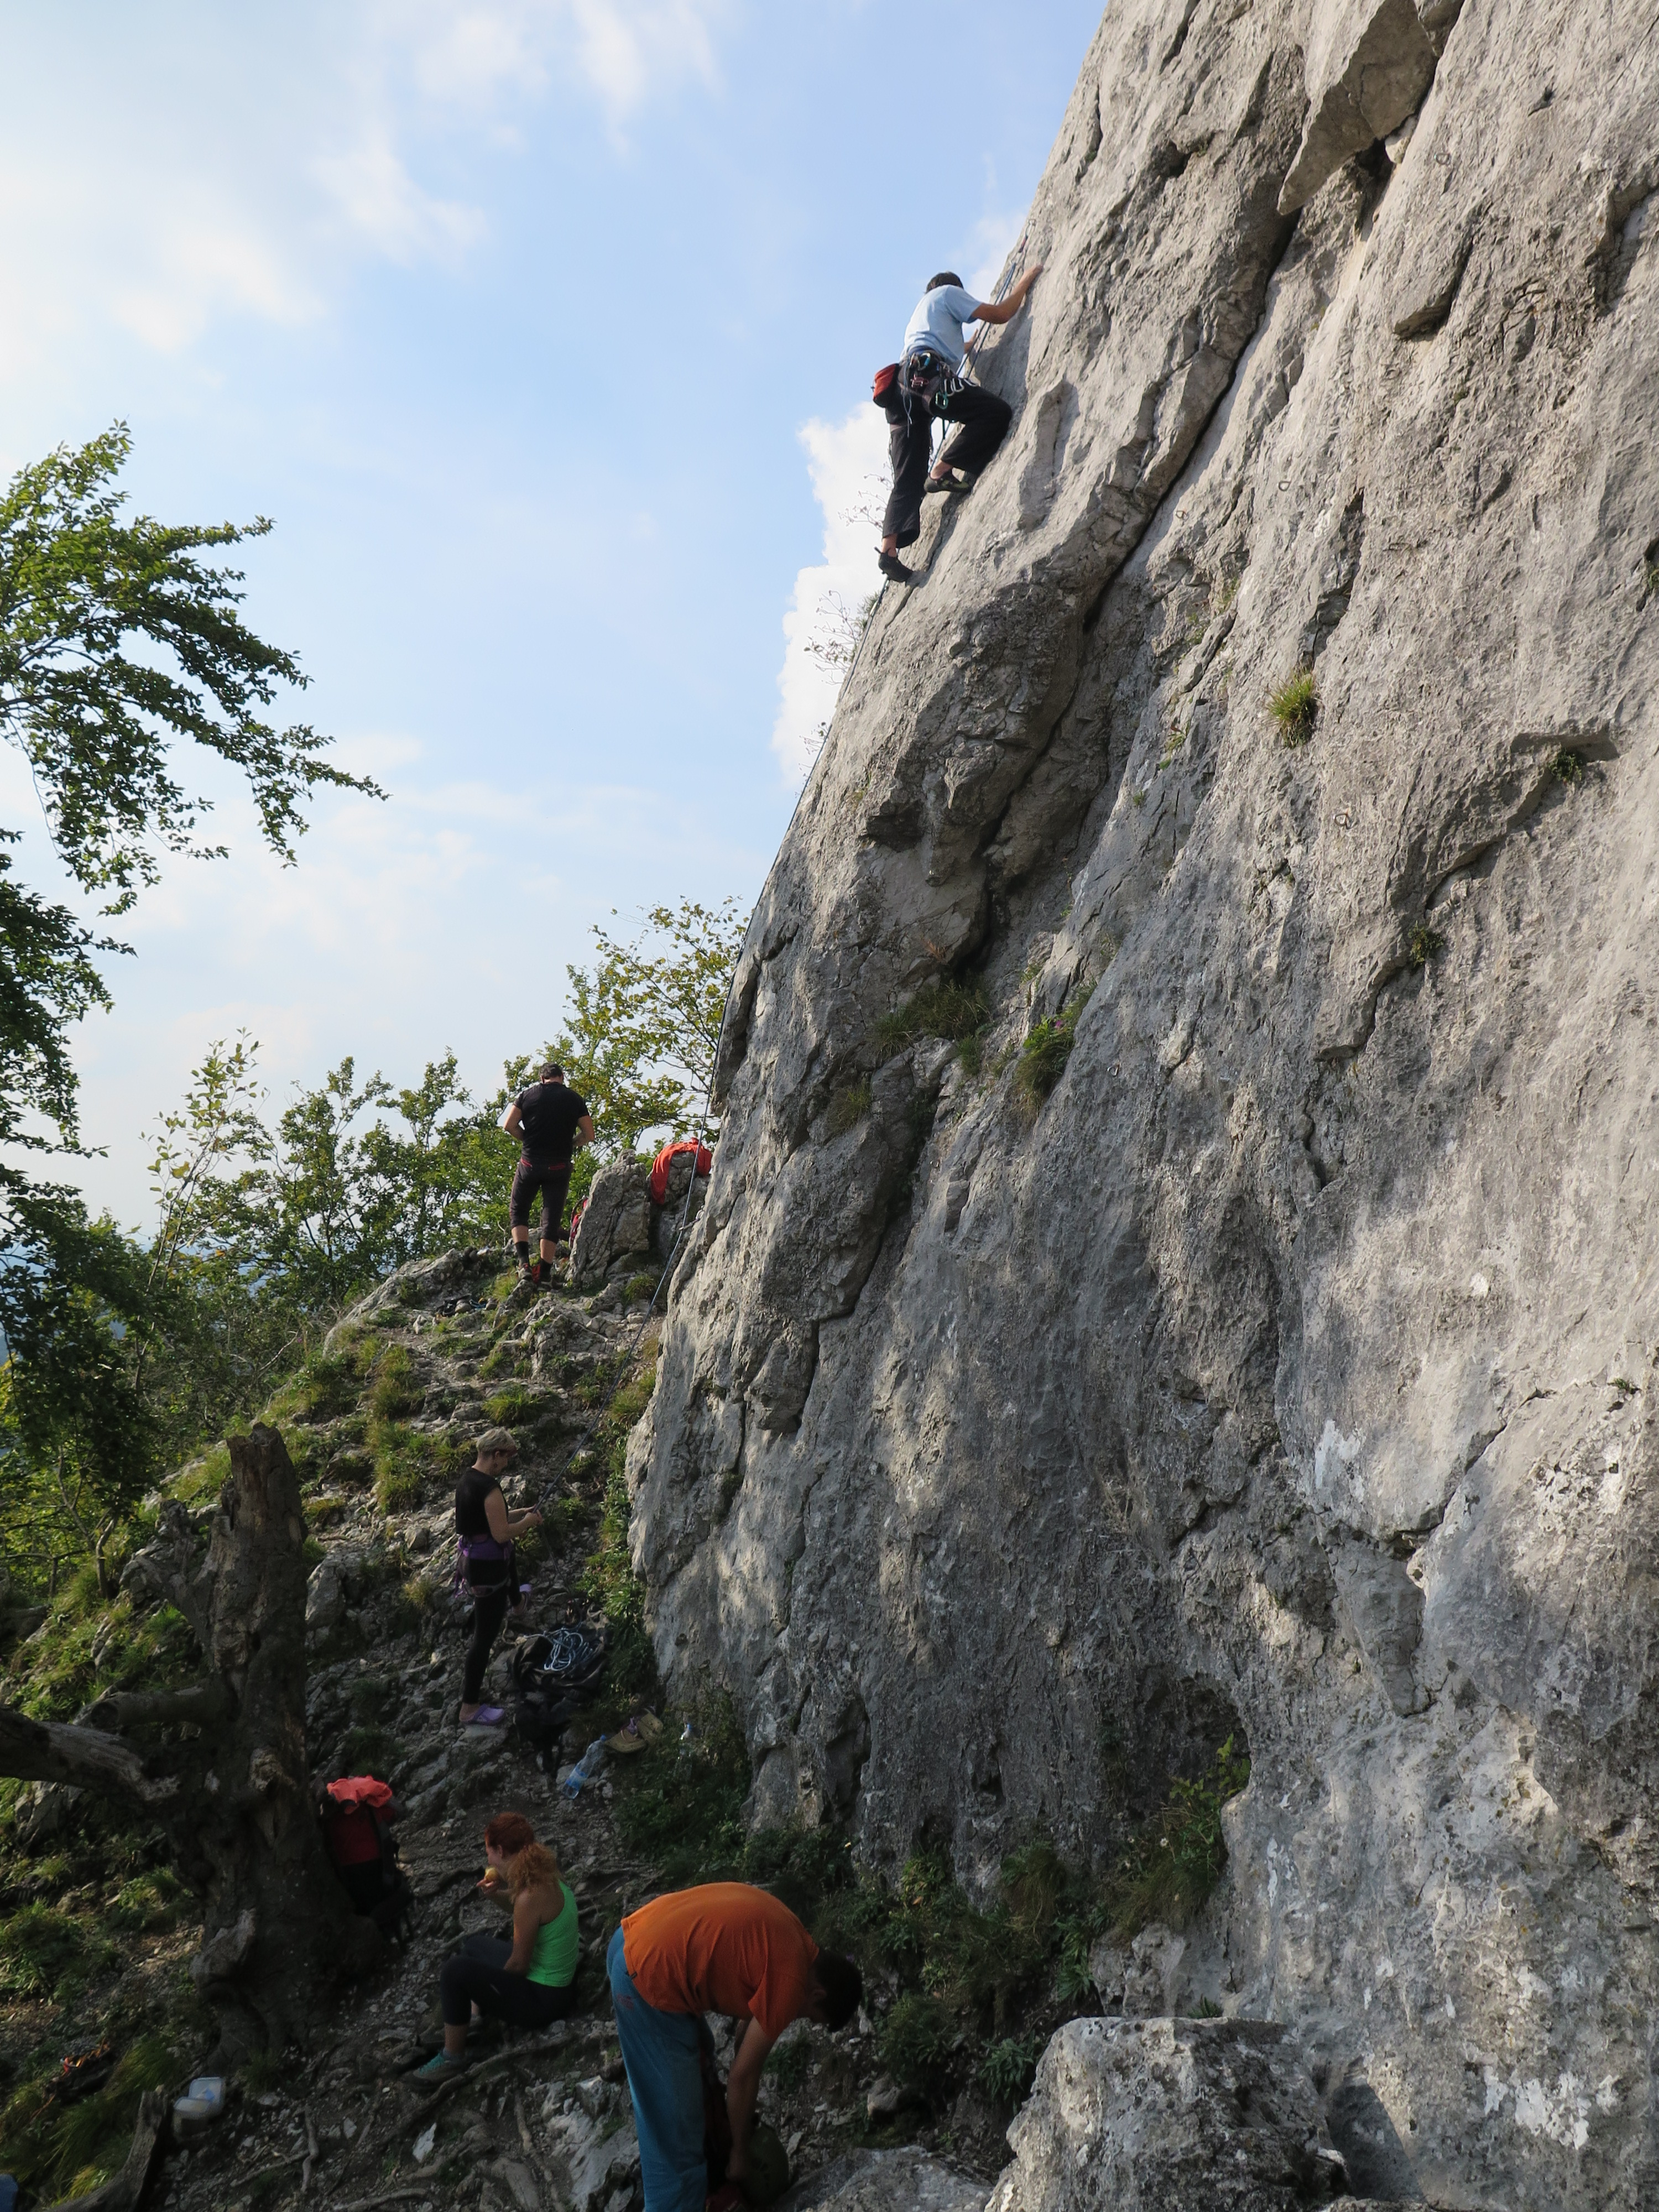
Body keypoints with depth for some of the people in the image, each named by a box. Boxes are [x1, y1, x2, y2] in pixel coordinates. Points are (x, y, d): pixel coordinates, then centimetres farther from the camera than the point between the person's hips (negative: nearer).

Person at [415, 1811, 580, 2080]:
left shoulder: (531, 1897, -29)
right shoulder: (547, 1875, -3)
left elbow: (518, 1965, -21)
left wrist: (494, 1986, -1)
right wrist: (499, 1892, 2)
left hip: (545, 1999, -9)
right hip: (559, 1983, 9)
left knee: (456, 1970, -14)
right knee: (474, 1946, 24)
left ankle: (453, 2056, 1)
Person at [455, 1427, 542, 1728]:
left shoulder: (466, 1480, 6)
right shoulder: (489, 1488, -25)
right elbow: (501, 1534, -24)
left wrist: (518, 1514, 15)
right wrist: (527, 1522, -8)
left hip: (473, 1563, 10)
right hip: (489, 1570, -10)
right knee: (485, 1636, -3)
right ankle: (470, 1709, 3)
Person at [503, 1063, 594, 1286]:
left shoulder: (528, 1094, 2)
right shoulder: (575, 1099, 3)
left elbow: (509, 1125, -2)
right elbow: (589, 1135, 2)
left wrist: (528, 1140, 12)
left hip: (530, 1163, 0)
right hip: (559, 1167, 0)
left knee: (518, 1210, 16)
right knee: (552, 1218, 6)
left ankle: (524, 1262, -1)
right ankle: (543, 1274, 4)